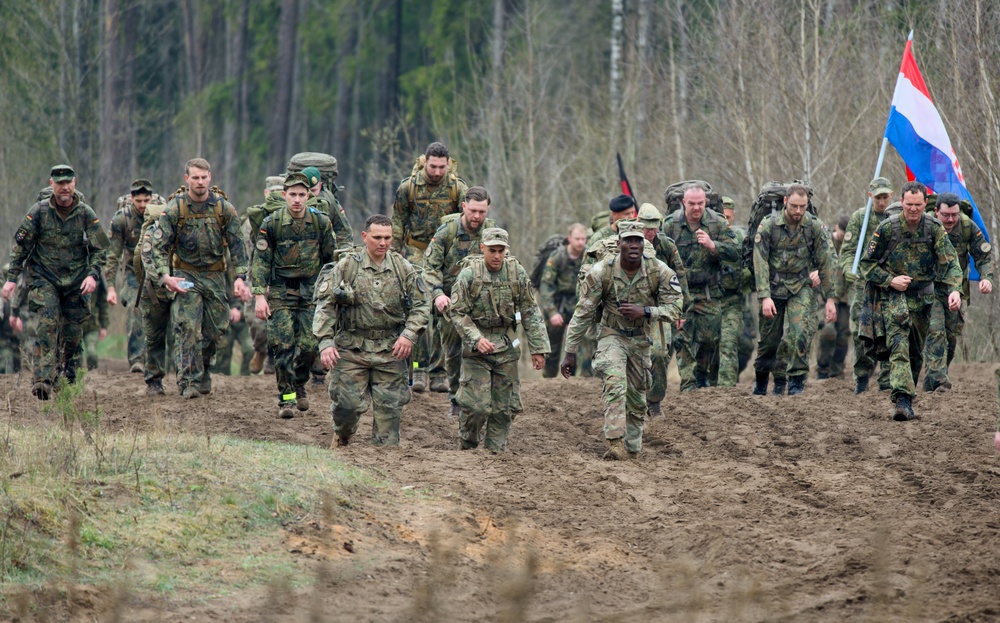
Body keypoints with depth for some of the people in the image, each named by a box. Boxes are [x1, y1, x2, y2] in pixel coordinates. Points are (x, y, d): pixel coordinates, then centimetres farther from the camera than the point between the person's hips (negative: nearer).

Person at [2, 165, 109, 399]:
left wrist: (92, 274, -16)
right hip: (44, 279, -2)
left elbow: (100, 249, 0)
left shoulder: (86, 214, -4)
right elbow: (20, 246, 0)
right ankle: (43, 380, -24)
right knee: (47, 323, -18)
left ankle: (68, 372, 32)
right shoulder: (39, 212, -6)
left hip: (76, 281, 2)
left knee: (73, 330, 6)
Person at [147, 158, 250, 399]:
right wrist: (166, 276, -20)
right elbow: (160, 246, -7)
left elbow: (237, 245, 1)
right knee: (188, 328, -14)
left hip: (215, 276, 2)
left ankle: (204, 374, 26)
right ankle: (190, 381, -13)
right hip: (186, 274, -2)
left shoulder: (224, 209, -2)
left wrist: (240, 277, -9)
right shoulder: (174, 209, -7)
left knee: (215, 329, 5)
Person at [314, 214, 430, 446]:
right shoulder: (347, 266, -2)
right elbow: (325, 305, -3)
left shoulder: (403, 269, 5)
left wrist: (409, 335, -7)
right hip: (351, 347, -2)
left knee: (389, 407, 0)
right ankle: (342, 436, 27)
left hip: (390, 349, 2)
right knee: (348, 403, -4)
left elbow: (421, 305, 9)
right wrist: (326, 342, -13)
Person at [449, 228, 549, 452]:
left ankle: (496, 450, 14)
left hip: (506, 348, 3)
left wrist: (537, 349, 2)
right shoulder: (469, 275, -9)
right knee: (477, 405, -9)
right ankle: (466, 447, 12)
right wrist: (476, 339, -21)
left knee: (505, 406, 3)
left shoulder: (517, 273, -1)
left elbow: (530, 313, 5)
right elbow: (458, 313, -7)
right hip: (476, 349, -3)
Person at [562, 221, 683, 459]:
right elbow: (583, 313, -11)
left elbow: (674, 309, -10)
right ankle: (616, 444, -34)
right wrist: (570, 352, -9)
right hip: (612, 335, -3)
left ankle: (632, 447, 28)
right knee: (616, 384, -26)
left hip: (641, 340, 3)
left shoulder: (660, 272, -14)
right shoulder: (602, 272, -17)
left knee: (637, 399, 10)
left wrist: (644, 311, -27)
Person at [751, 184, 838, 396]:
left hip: (801, 288, 0)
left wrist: (830, 299, -5)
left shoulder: (815, 227, -6)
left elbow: (826, 263, -2)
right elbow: (760, 263, -11)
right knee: (768, 339, 6)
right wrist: (765, 297, -19)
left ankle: (797, 382, -10)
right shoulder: (768, 226, -9)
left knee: (800, 334, -19)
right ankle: (760, 384, 27)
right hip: (773, 287, 0)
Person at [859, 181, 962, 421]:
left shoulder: (934, 228, -5)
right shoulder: (887, 228, -9)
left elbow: (950, 262, -11)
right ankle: (903, 401, -31)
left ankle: (905, 396, 31)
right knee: (898, 345, -20)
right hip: (892, 295, -3)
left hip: (922, 297, 3)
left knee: (916, 351, 12)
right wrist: (890, 280, -14)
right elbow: (867, 263, 0)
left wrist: (955, 290, -27)